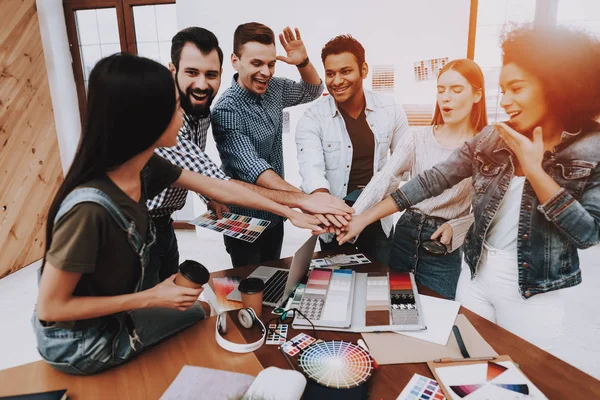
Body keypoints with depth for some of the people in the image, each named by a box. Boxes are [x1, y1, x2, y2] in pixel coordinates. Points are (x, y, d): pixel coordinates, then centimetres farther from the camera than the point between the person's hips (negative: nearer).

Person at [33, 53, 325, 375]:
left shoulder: (144, 166, -15)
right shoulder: (90, 206, -38)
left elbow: (216, 188, -5)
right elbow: (50, 308, -26)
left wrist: (288, 212, 2)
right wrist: (152, 298, -23)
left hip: (109, 307, 6)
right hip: (78, 342, -6)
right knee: (201, 314, 8)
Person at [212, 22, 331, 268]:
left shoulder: (273, 88, -4)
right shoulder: (227, 110, -26)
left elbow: (312, 91, 12)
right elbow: (251, 167, -36)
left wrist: (303, 62, -9)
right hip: (245, 219, -6)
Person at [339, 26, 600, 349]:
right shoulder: (491, 139, -4)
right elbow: (432, 181, -6)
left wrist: (533, 169, -23)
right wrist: (364, 218, -10)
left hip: (532, 295, -2)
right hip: (476, 276, 3)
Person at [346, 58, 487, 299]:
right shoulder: (417, 138, -3)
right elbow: (383, 180, -15)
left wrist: (454, 228, -21)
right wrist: (351, 219, -28)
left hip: (445, 251, -2)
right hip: (405, 235, 3)